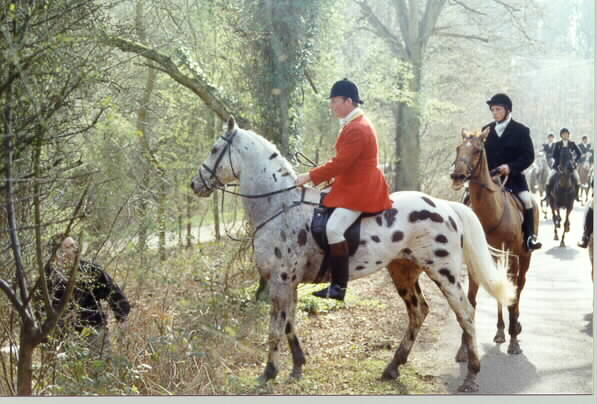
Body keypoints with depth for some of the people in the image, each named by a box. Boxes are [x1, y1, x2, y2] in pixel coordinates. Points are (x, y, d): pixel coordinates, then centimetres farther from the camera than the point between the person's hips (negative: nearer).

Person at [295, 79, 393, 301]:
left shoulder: (357, 129, -18)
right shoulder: (354, 124, 16)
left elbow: (340, 163, -23)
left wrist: (310, 177, -17)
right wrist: (317, 177, 13)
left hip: (360, 191, -12)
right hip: (351, 186, 12)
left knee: (334, 228, -25)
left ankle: (338, 286, -22)